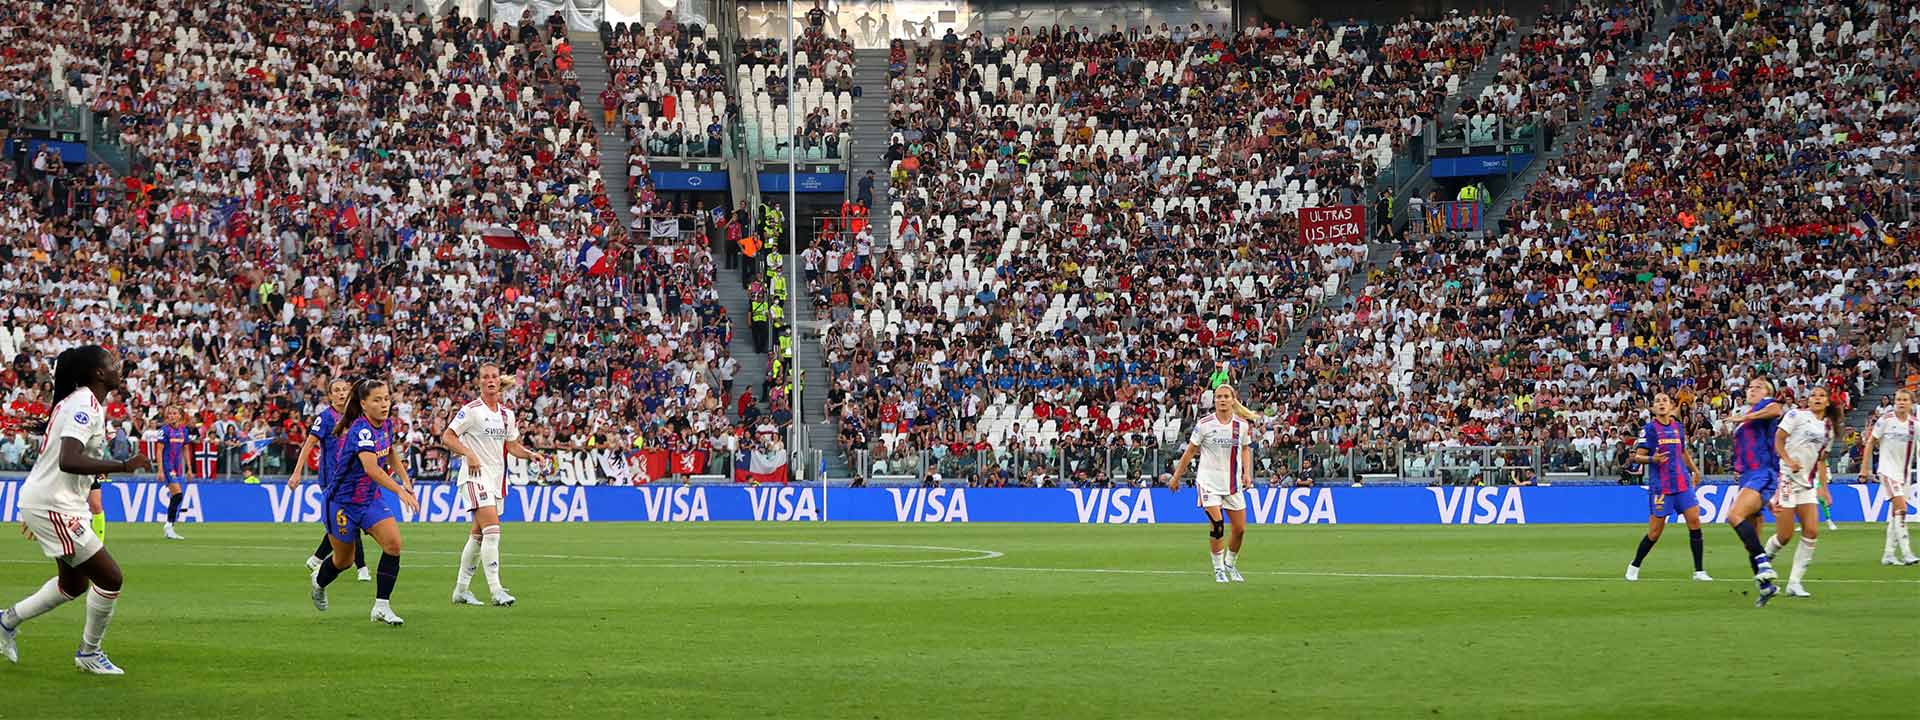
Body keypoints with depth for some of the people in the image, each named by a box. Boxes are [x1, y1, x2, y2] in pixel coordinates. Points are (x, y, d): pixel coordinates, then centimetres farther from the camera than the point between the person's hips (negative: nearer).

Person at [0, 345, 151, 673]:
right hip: (53, 507, -11)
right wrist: (123, 466, -34)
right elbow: (68, 461, -33)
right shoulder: (85, 406, -20)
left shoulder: (76, 401, 11)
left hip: (50, 503, 11)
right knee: (109, 577, -6)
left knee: (75, 583, 22)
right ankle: (89, 652, 9)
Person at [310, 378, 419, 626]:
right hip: (343, 501, -6)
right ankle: (319, 581, 47)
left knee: (393, 543, -17)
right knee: (344, 560, 11)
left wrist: (405, 479, 9)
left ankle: (381, 606, -12)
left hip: (372, 498, 6)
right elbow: (371, 469, -42)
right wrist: (400, 492, -51)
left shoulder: (386, 425, -1)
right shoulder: (361, 430, -27)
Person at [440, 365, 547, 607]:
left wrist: (530, 454, 4)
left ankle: (461, 589, 20)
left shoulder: (506, 414, 13)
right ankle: (495, 589, -23)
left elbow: (512, 445, 22)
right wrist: (469, 454, -23)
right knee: (492, 530, -20)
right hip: (475, 476, -7)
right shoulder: (472, 410, -8)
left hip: (496, 478, 7)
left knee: (478, 535, 11)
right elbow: (447, 437, -10)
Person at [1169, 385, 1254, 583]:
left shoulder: (1242, 425, 0)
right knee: (1217, 524, -17)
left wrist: (1246, 472, 2)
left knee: (1240, 529, 4)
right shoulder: (1204, 424, -8)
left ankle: (1230, 564, 29)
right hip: (1209, 481, -3)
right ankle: (1218, 569, -3)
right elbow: (1190, 451, 1)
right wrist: (1176, 477, 4)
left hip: (1233, 483, 4)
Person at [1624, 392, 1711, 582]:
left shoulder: (1678, 427, 10)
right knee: (1655, 531, -2)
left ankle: (1699, 571, -2)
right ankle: (1634, 567, 18)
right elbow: (1637, 457, -7)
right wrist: (1652, 459, -25)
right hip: (1660, 486, -5)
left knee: (1694, 520, -7)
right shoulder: (1649, 429, -5)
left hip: (1682, 483, 5)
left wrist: (1694, 469, 31)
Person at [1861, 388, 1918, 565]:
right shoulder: (1885, 420, -6)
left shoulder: (1915, 424, 1)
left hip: (1905, 471, 4)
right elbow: (1870, 443, 0)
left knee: (1895, 513, 6)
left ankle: (1888, 554, 13)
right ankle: (1906, 552, -19)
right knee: (1901, 507, -18)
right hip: (1887, 469, -4)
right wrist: (1864, 469, -2)